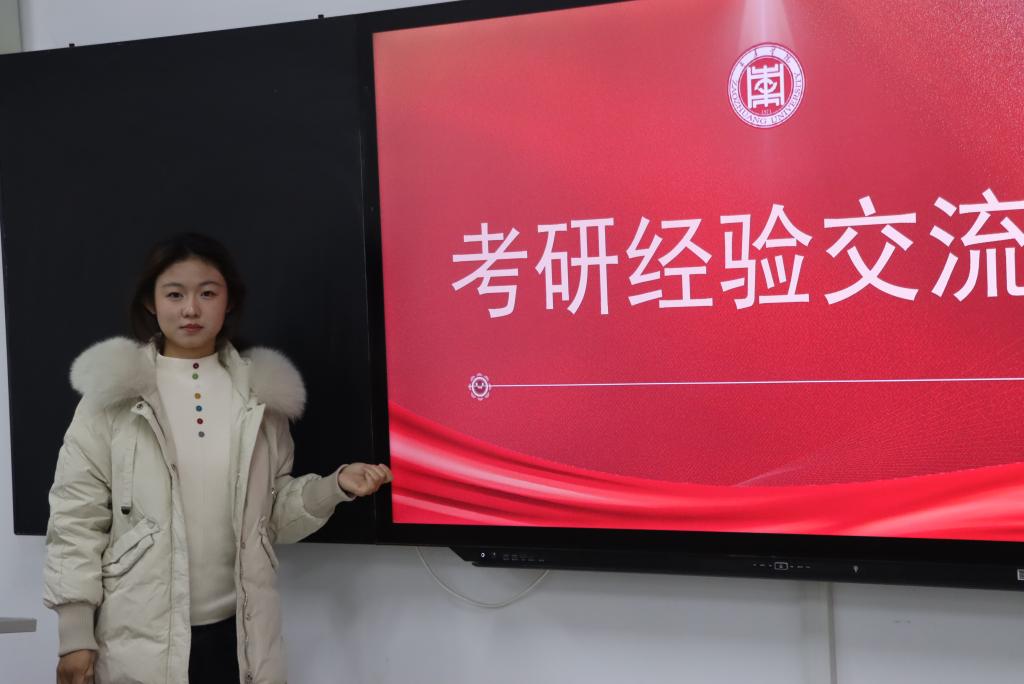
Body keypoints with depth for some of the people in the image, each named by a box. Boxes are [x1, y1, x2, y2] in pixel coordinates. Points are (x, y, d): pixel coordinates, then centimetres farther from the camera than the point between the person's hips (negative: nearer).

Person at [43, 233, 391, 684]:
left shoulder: (262, 392, 4)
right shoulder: (114, 391, -3)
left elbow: (275, 513, 9)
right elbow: (77, 516, -3)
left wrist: (335, 486, -7)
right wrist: (74, 633, -6)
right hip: (140, 637, -2)